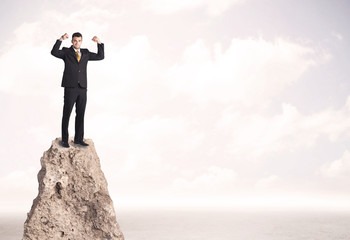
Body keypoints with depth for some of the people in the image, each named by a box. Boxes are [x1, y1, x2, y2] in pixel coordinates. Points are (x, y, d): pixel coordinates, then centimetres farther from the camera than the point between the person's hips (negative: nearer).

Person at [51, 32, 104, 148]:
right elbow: (54, 52, -15)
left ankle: (78, 138, 14)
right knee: (66, 114, 0)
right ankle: (64, 139, 7)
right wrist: (61, 39, -24)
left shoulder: (85, 53, 16)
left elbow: (100, 56, 12)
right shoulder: (66, 52, 5)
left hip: (82, 88, 4)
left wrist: (99, 42, 1)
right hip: (70, 88, -4)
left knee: (80, 114, 6)